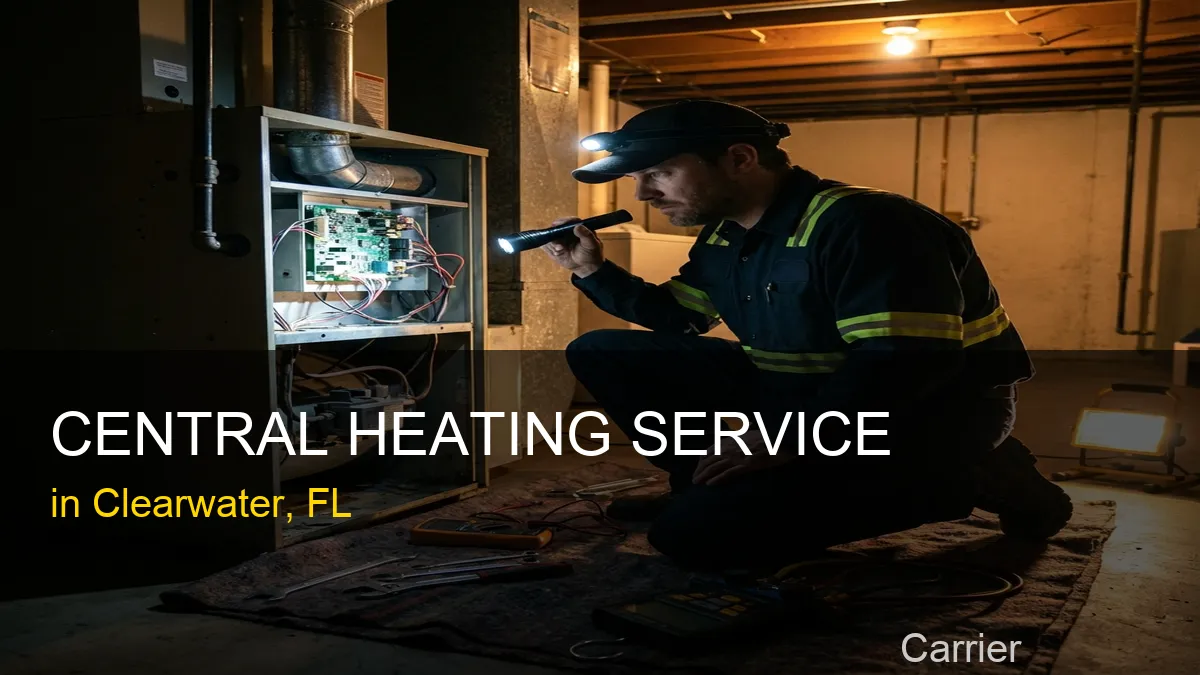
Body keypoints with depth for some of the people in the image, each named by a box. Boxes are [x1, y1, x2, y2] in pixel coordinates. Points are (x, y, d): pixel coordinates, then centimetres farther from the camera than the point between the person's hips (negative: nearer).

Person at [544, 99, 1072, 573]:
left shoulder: (858, 222, -23)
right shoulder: (723, 235, 5)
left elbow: (908, 360, -30)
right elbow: (676, 318, 18)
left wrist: (790, 441, -33)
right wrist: (592, 271, 6)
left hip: (927, 417, -7)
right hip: (789, 394, 8)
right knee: (602, 353, 2)